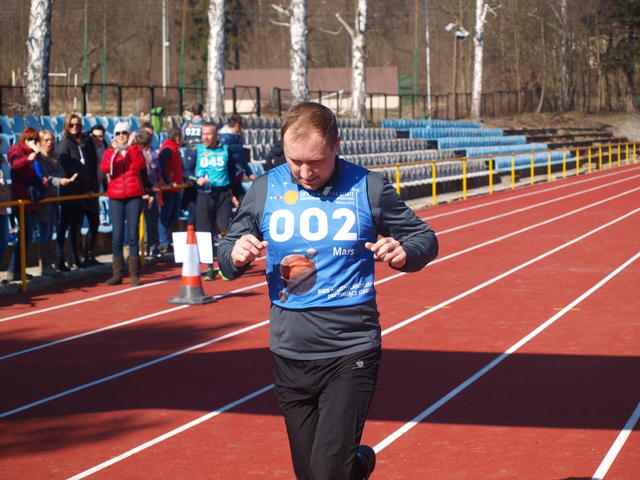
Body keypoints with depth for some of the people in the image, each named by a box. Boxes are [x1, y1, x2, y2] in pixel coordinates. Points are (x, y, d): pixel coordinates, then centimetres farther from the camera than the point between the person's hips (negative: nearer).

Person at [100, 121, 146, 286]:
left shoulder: (134, 150, 8)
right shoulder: (110, 151, 8)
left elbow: (140, 166, -12)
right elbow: (105, 168, -11)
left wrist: (131, 149, -18)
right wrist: (113, 150, -20)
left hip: (134, 196, 0)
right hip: (116, 198, 1)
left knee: (133, 235, -1)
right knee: (117, 235, -1)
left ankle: (134, 274, 2)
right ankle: (117, 273, 5)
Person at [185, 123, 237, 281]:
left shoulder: (225, 150, 7)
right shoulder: (197, 152, 4)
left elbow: (232, 172, 14)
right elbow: (187, 172, 4)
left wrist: (232, 193, 10)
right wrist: (197, 180, -15)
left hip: (223, 194, 0)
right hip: (204, 195, 0)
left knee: (225, 230, -9)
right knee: (207, 234, 2)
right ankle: (210, 269, 11)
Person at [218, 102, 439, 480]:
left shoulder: (367, 188, -3)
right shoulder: (266, 190, 2)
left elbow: (425, 239, 5)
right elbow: (227, 255, 10)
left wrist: (403, 253, -18)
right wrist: (236, 255, -14)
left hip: (351, 353, -3)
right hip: (290, 354, 3)